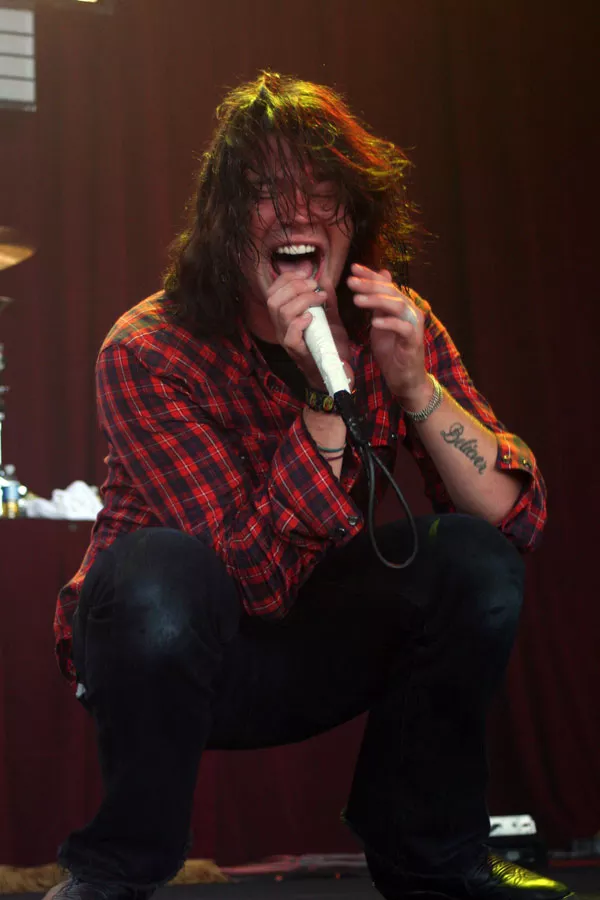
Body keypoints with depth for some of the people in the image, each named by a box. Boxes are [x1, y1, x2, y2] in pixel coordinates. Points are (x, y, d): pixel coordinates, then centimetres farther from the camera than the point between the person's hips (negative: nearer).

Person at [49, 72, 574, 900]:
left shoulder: (396, 326, -10)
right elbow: (256, 577, -29)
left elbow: (519, 517, -18)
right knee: (160, 569, -36)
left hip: (310, 653, 4)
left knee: (474, 557, -20)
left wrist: (414, 385, -32)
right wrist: (326, 400, -39)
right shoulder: (149, 354, -22)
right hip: (166, 652, -3)